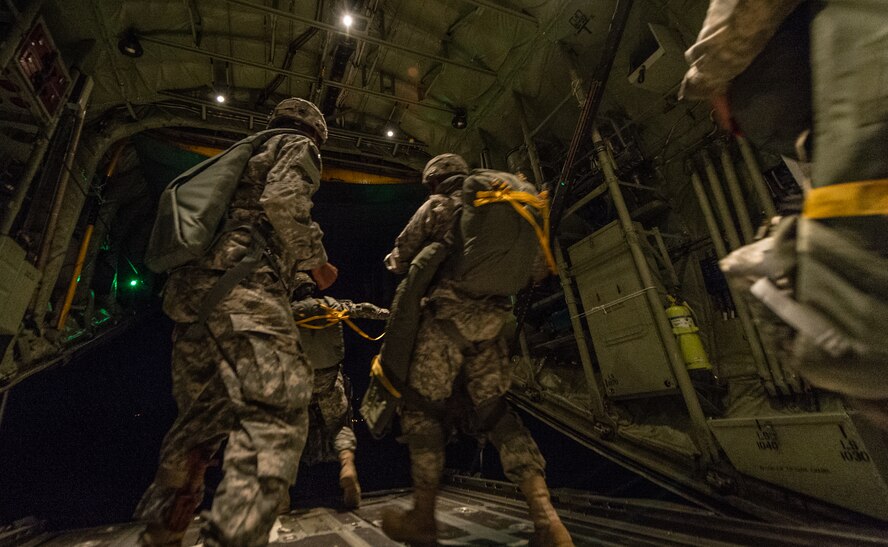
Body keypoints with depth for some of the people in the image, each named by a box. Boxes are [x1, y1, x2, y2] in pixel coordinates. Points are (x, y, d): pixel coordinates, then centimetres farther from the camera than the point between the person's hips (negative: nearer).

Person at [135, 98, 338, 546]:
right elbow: (283, 201, -10)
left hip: (192, 291, 9)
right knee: (278, 413, -17)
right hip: (242, 287, -9)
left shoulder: (249, 153, 35)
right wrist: (317, 261, -1)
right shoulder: (299, 146, 11)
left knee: (202, 419, 15)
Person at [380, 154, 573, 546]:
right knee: (494, 410, 11)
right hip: (490, 319, 6)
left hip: (447, 317, -5)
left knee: (422, 409, 5)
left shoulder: (436, 206, 5)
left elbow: (400, 260, 7)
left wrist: (394, 261, 30)